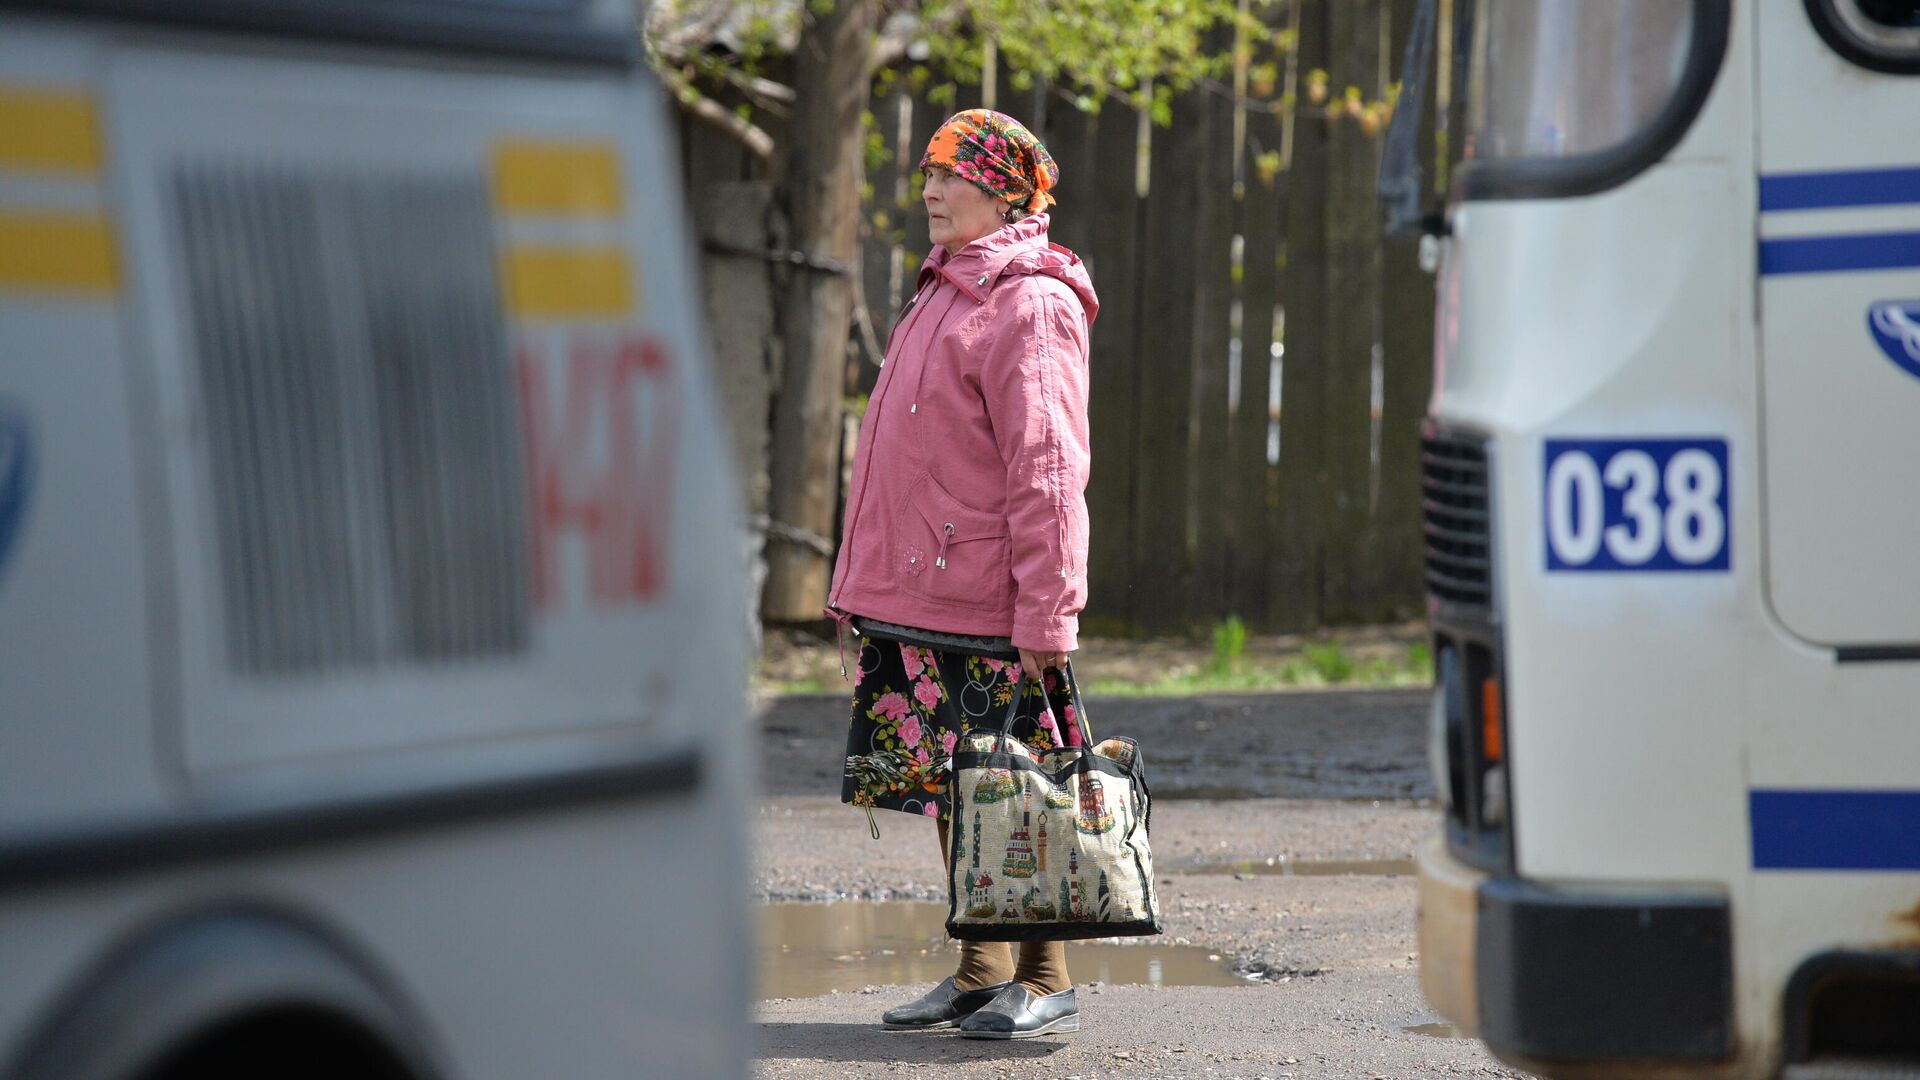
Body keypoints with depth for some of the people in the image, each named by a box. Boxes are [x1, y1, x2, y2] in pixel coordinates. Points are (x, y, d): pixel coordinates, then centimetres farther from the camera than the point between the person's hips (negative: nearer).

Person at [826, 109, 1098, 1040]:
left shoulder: (1031, 306, -12)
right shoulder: (944, 294, 18)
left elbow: (1046, 473, -17)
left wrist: (1047, 618, -21)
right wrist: (866, 584, 20)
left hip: (986, 612, -9)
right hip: (919, 598, 9)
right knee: (945, 787, 13)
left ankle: (1044, 983, 4)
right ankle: (980, 973, 21)